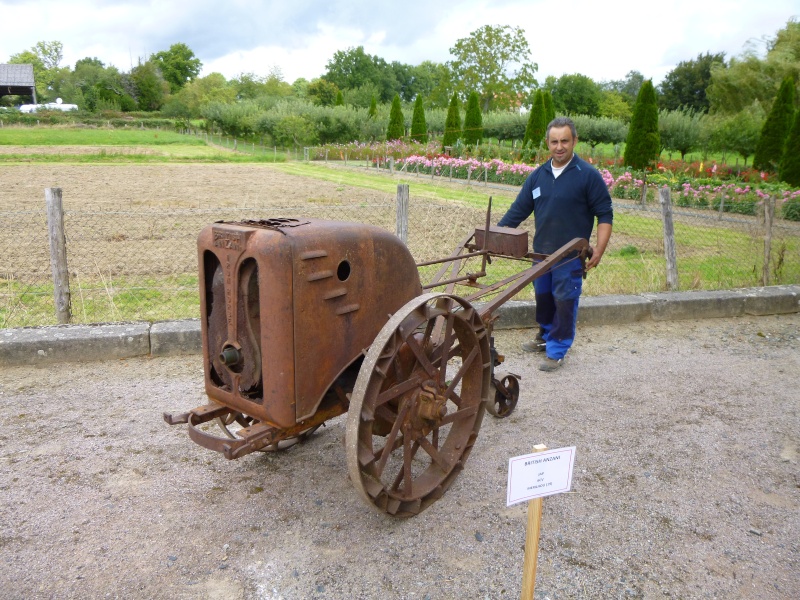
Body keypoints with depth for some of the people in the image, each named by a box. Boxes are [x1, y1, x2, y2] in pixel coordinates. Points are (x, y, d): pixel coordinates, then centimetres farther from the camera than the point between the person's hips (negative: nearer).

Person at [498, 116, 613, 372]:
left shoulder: (588, 175, -8)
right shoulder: (538, 176, 6)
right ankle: (545, 336, 38)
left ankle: (557, 350, 14)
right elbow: (518, 210, 9)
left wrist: (599, 249, -17)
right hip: (541, 252, 5)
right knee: (543, 298, 17)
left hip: (570, 256, -5)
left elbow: (605, 214, -7)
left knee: (564, 302, 2)